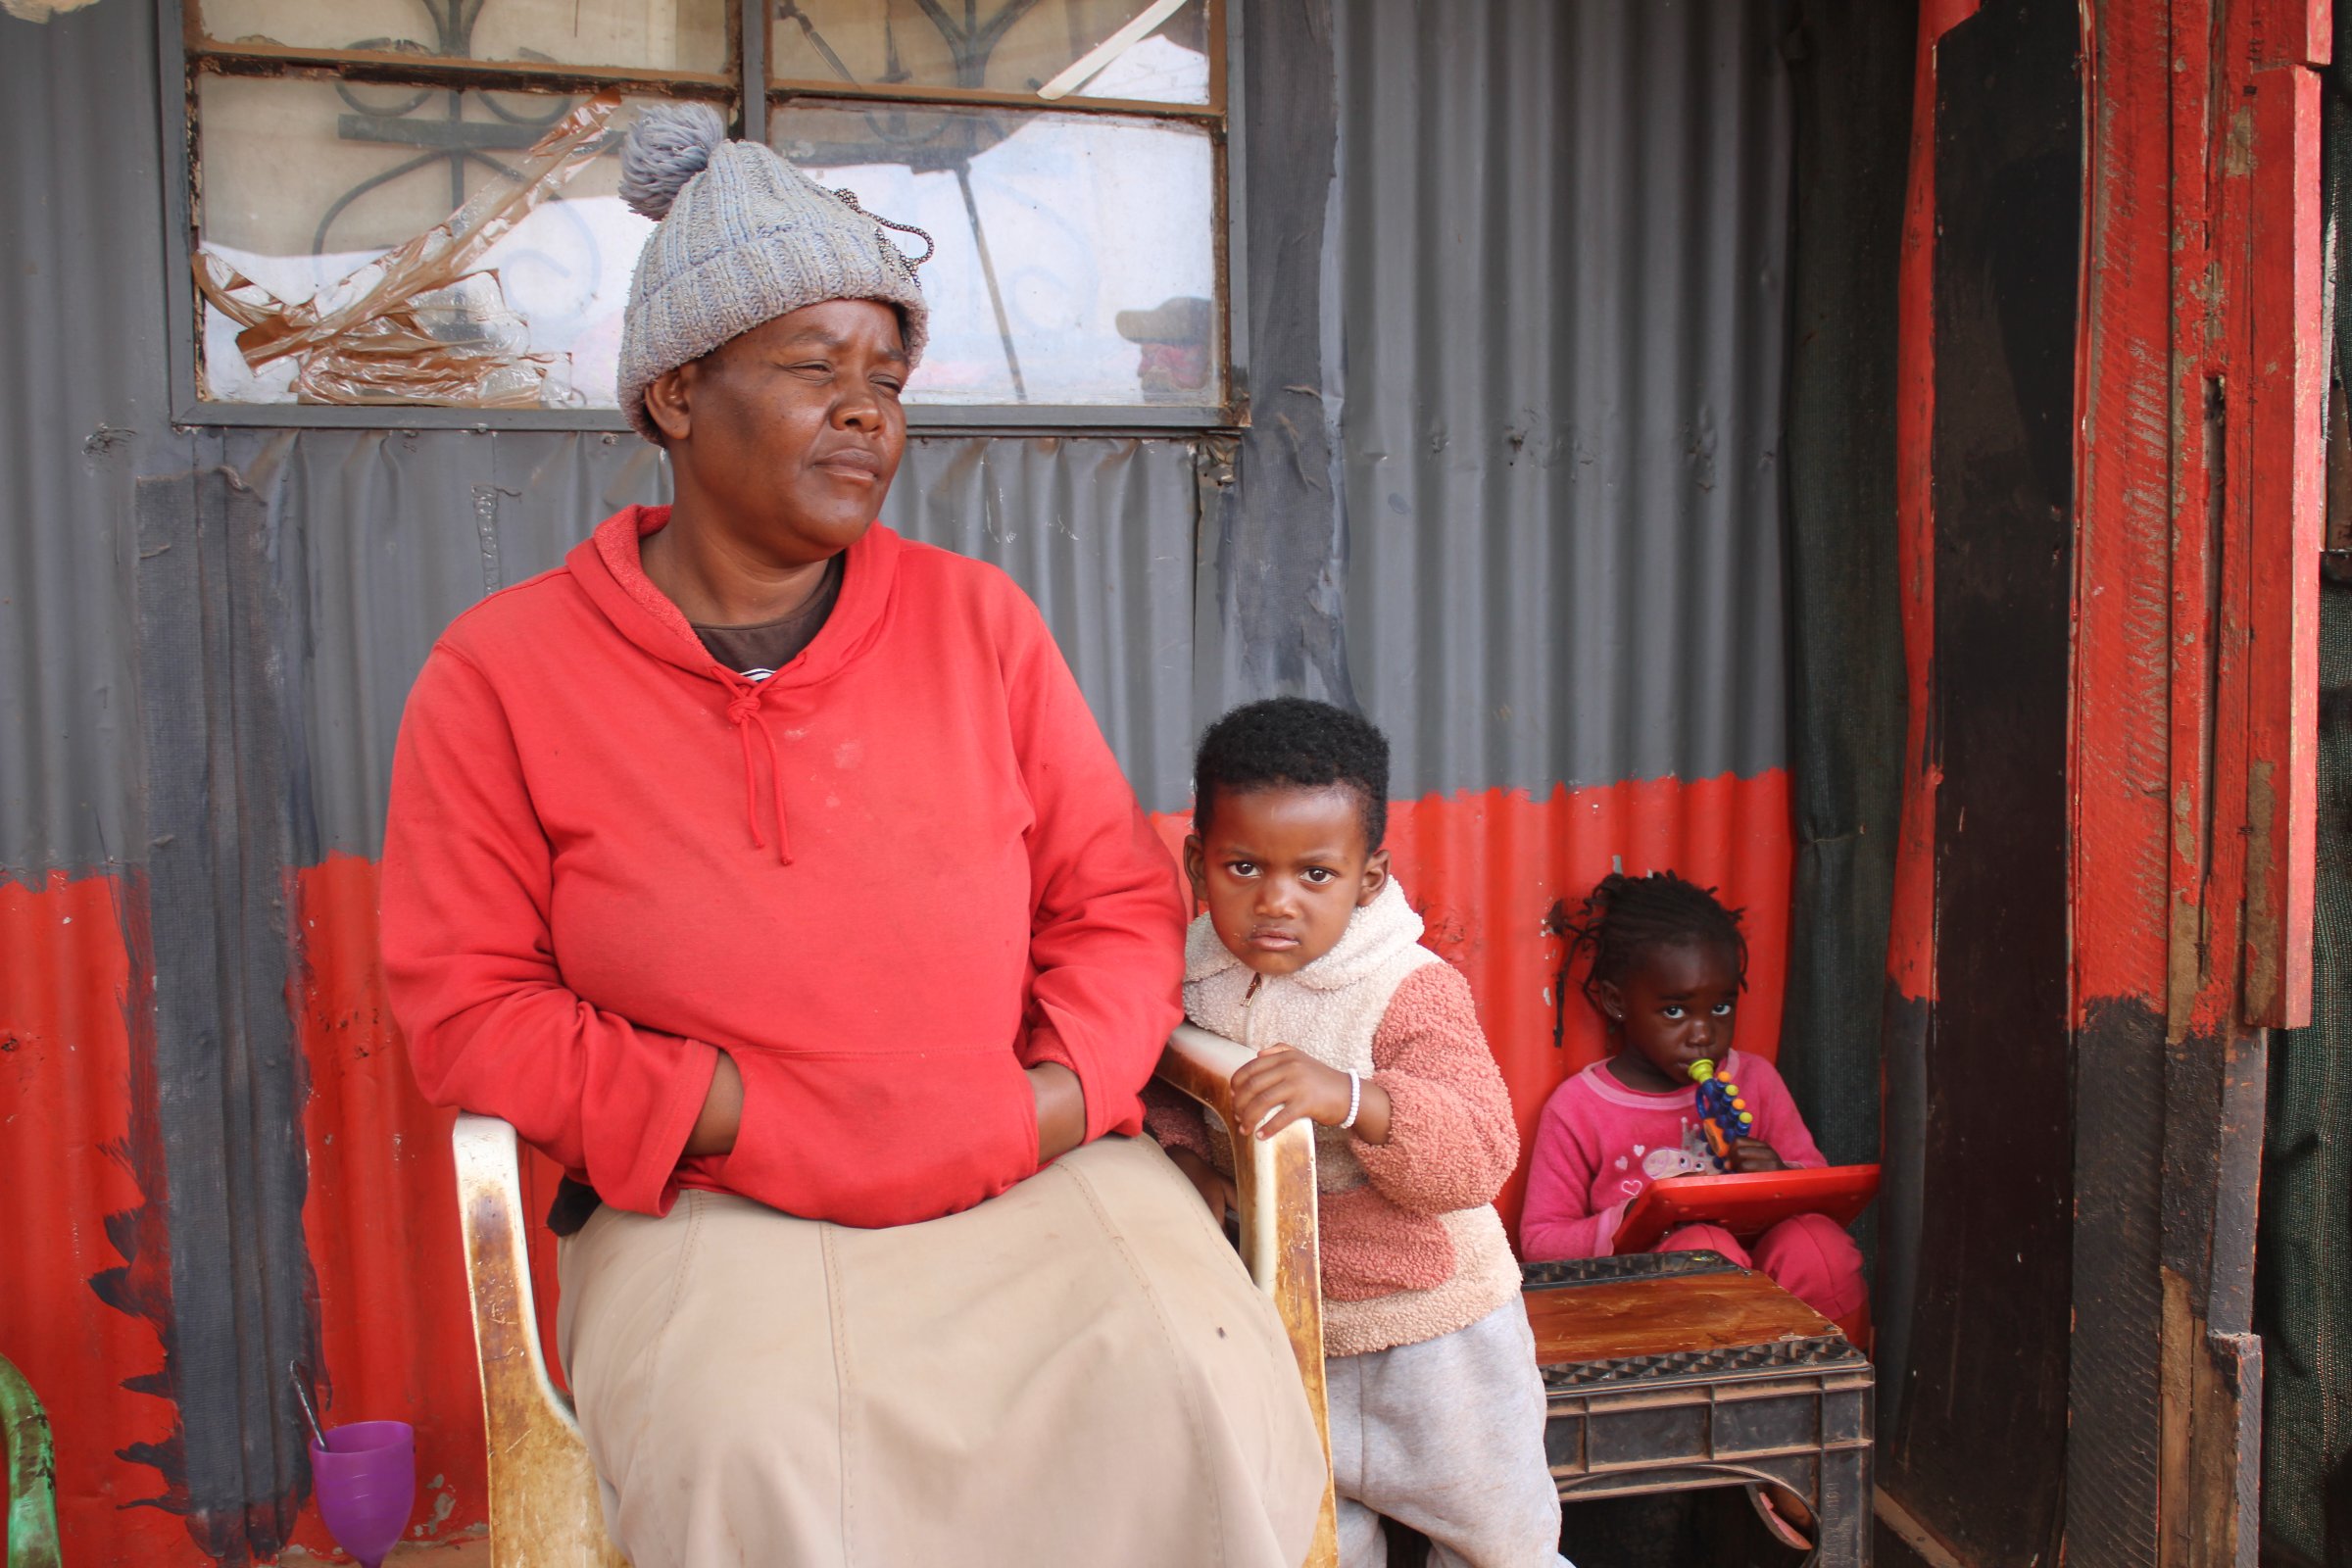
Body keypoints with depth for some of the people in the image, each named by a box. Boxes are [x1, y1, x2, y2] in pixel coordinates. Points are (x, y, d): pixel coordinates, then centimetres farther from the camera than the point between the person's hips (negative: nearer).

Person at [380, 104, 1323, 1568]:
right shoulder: (503, 671, 0)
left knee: (1200, 1389, -24)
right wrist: (768, 1119, -14)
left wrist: (1058, 1098, -11)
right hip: (712, 1206, -1)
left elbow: (1122, 897, 9)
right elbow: (466, 1006, -3)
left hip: (1028, 1169, 2)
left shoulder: (977, 618, 7)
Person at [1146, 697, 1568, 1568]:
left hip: (1431, 1315, -3)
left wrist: (1348, 1097, -48)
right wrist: (1183, 1155, -14)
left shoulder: (1412, 990, -23)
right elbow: (1163, 1091, 8)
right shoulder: (1193, 980, -10)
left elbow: (1479, 1154, -33)